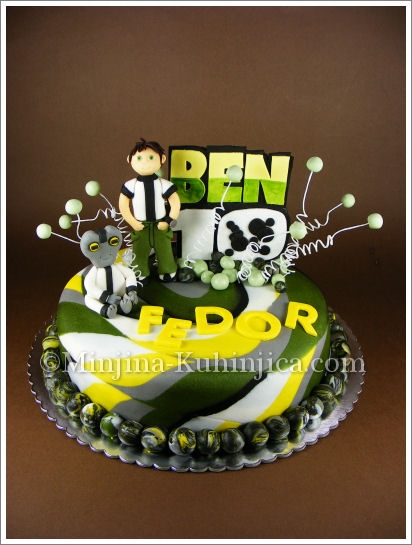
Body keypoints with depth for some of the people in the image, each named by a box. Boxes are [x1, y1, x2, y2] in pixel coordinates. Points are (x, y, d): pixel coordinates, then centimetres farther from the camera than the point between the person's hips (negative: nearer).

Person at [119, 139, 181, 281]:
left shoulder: (164, 184, -12)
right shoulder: (131, 185, -11)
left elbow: (175, 203, -4)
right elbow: (123, 205, -2)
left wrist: (168, 221, -8)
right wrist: (133, 222, -5)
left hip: (160, 226, 0)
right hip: (140, 227, 0)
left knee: (164, 251, 14)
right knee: (139, 252, 13)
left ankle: (167, 272, 35)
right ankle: (139, 274, 32)